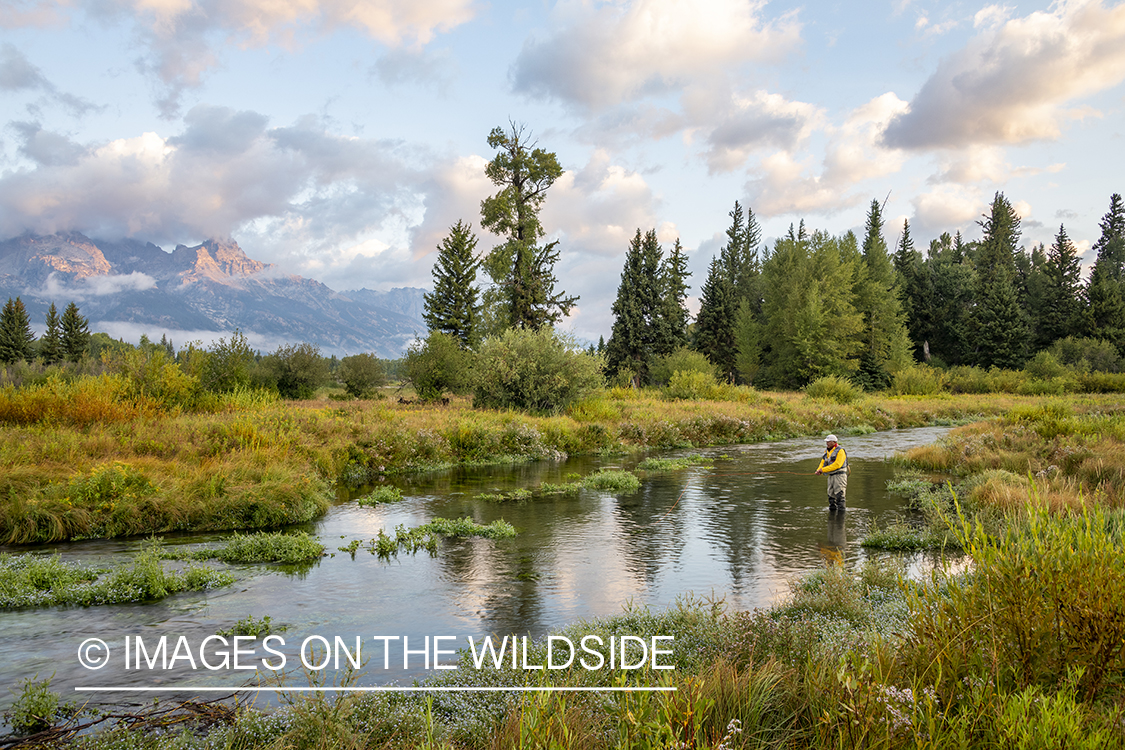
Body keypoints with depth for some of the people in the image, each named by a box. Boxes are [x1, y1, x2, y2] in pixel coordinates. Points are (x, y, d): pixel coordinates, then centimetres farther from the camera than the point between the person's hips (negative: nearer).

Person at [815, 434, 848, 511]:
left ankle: (841, 508, -8)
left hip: (839, 475, -8)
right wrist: (819, 470, -6)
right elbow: (823, 462, 15)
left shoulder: (840, 451, -13)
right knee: (831, 494, 11)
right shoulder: (827, 451, 13)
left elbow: (837, 464, -22)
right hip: (831, 476, 8)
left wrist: (824, 470, -21)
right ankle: (832, 508, 18)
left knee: (839, 494, -10)